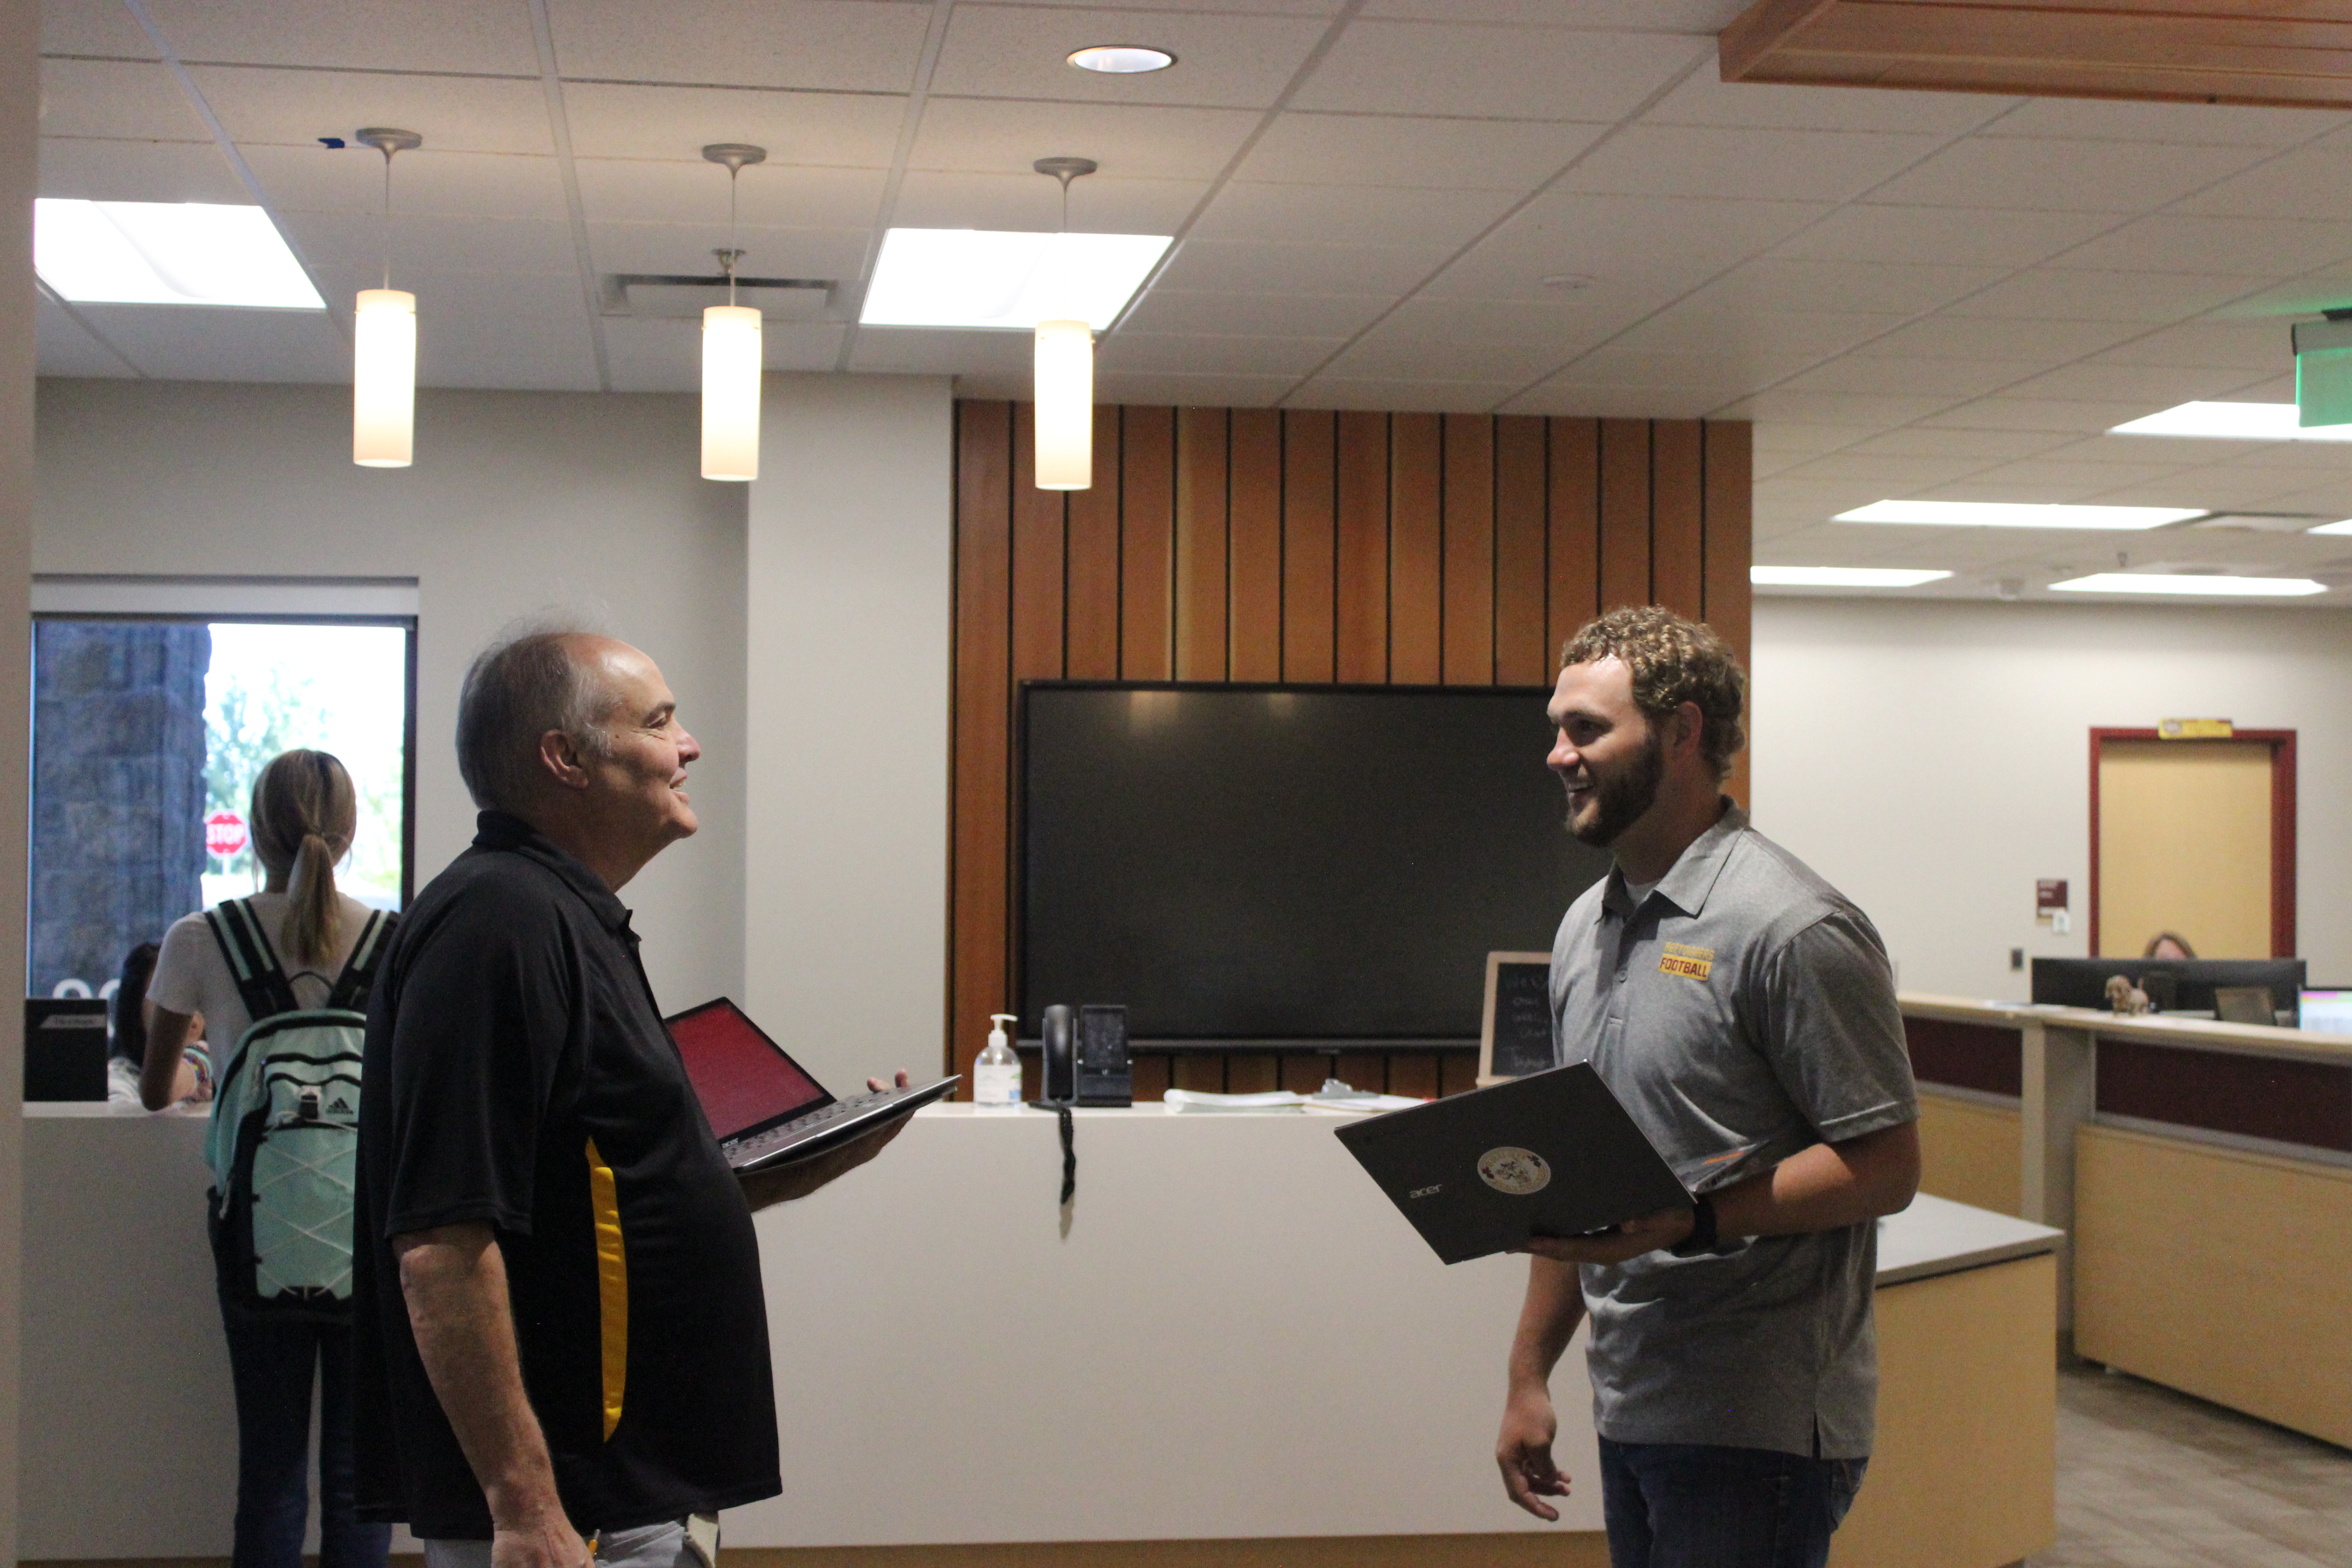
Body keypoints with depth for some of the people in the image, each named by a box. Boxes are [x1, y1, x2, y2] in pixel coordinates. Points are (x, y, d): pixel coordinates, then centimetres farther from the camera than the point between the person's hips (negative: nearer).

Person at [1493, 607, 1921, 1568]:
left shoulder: (1791, 928, -14)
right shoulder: (1586, 927, 13)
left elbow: (1886, 1167, -15)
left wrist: (1689, 1218, -25)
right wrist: (1529, 1374, 16)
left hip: (1757, 1430, -8)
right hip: (1632, 1415, 8)